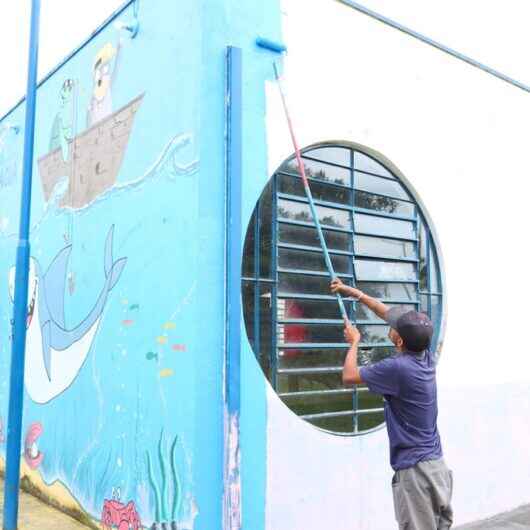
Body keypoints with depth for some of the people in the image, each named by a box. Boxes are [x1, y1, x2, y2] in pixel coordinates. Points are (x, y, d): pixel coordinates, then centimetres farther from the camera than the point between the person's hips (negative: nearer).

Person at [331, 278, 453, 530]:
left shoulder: (397, 368, -21)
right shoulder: (426, 356, 2)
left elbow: (349, 376, -8)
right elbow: (388, 313, 13)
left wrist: (354, 341, 7)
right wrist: (353, 292, 19)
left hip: (415, 470, -8)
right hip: (437, 465, 8)